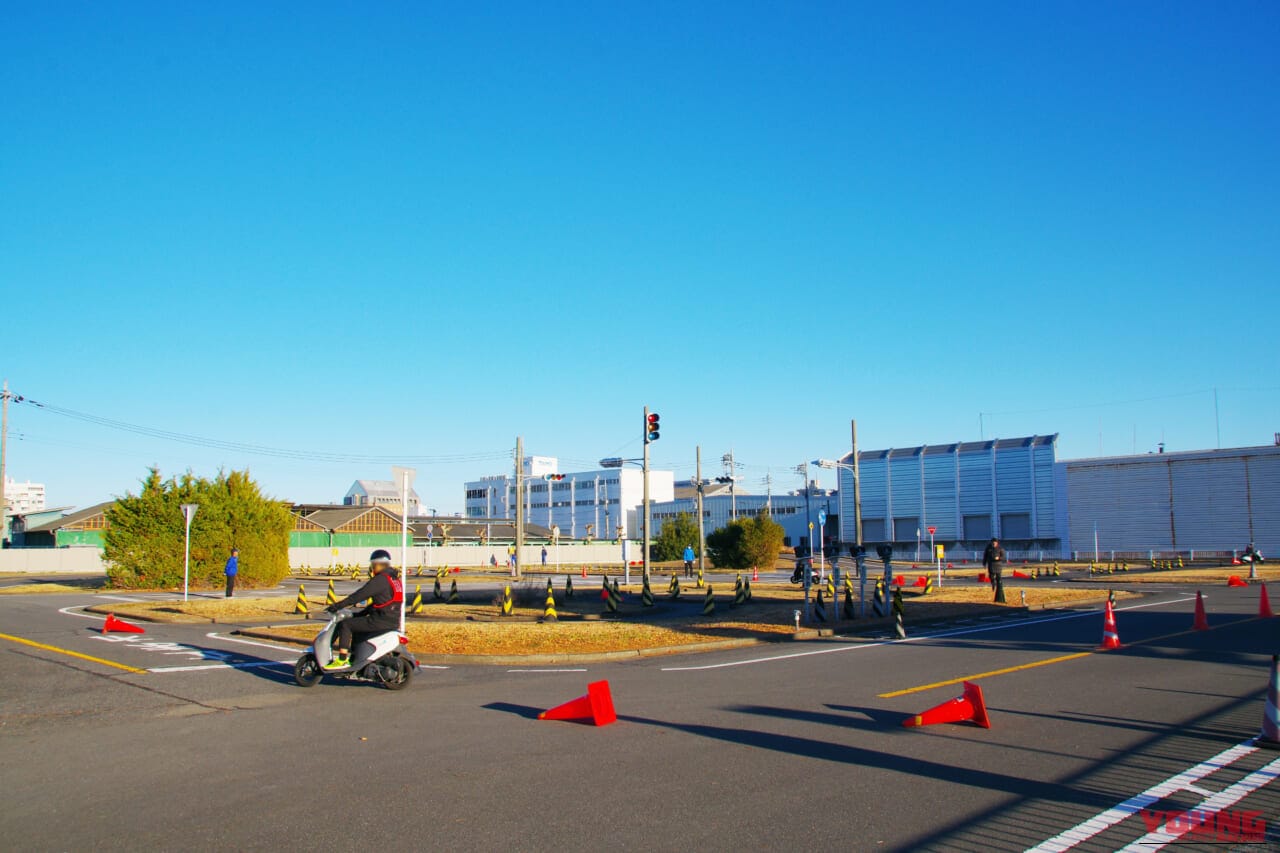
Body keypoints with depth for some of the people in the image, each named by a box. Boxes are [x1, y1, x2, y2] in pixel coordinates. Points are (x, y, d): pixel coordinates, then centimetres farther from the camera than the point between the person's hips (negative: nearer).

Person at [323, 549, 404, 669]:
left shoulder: (380, 580, -12)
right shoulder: (395, 579, 18)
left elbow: (360, 595, -16)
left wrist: (338, 605, -11)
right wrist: (360, 614, 26)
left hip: (381, 620, -10)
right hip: (393, 622, 10)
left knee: (344, 625, -5)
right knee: (356, 627, 29)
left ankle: (342, 660, -10)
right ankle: (353, 659, 30)